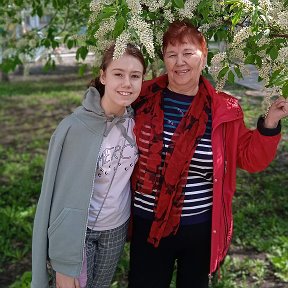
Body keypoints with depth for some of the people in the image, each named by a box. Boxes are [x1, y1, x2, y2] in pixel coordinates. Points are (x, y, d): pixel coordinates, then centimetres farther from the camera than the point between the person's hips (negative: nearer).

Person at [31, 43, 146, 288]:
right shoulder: (76, 127, -22)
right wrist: (64, 263, -15)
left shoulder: (135, 121, -8)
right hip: (79, 231, -4)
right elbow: (62, 194, -18)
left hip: (118, 229, 4)